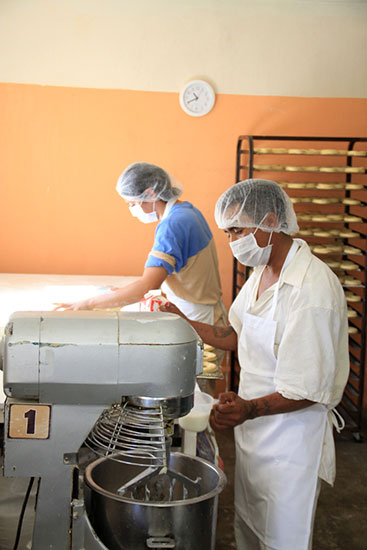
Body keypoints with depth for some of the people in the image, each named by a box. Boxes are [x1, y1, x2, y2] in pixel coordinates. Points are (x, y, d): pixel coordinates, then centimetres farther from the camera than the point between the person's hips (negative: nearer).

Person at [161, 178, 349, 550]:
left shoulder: (313, 289, -26)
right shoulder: (261, 272, 4)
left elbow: (309, 391, -26)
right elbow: (237, 338, 14)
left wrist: (249, 409, -41)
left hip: (290, 438, -8)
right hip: (252, 427, 8)